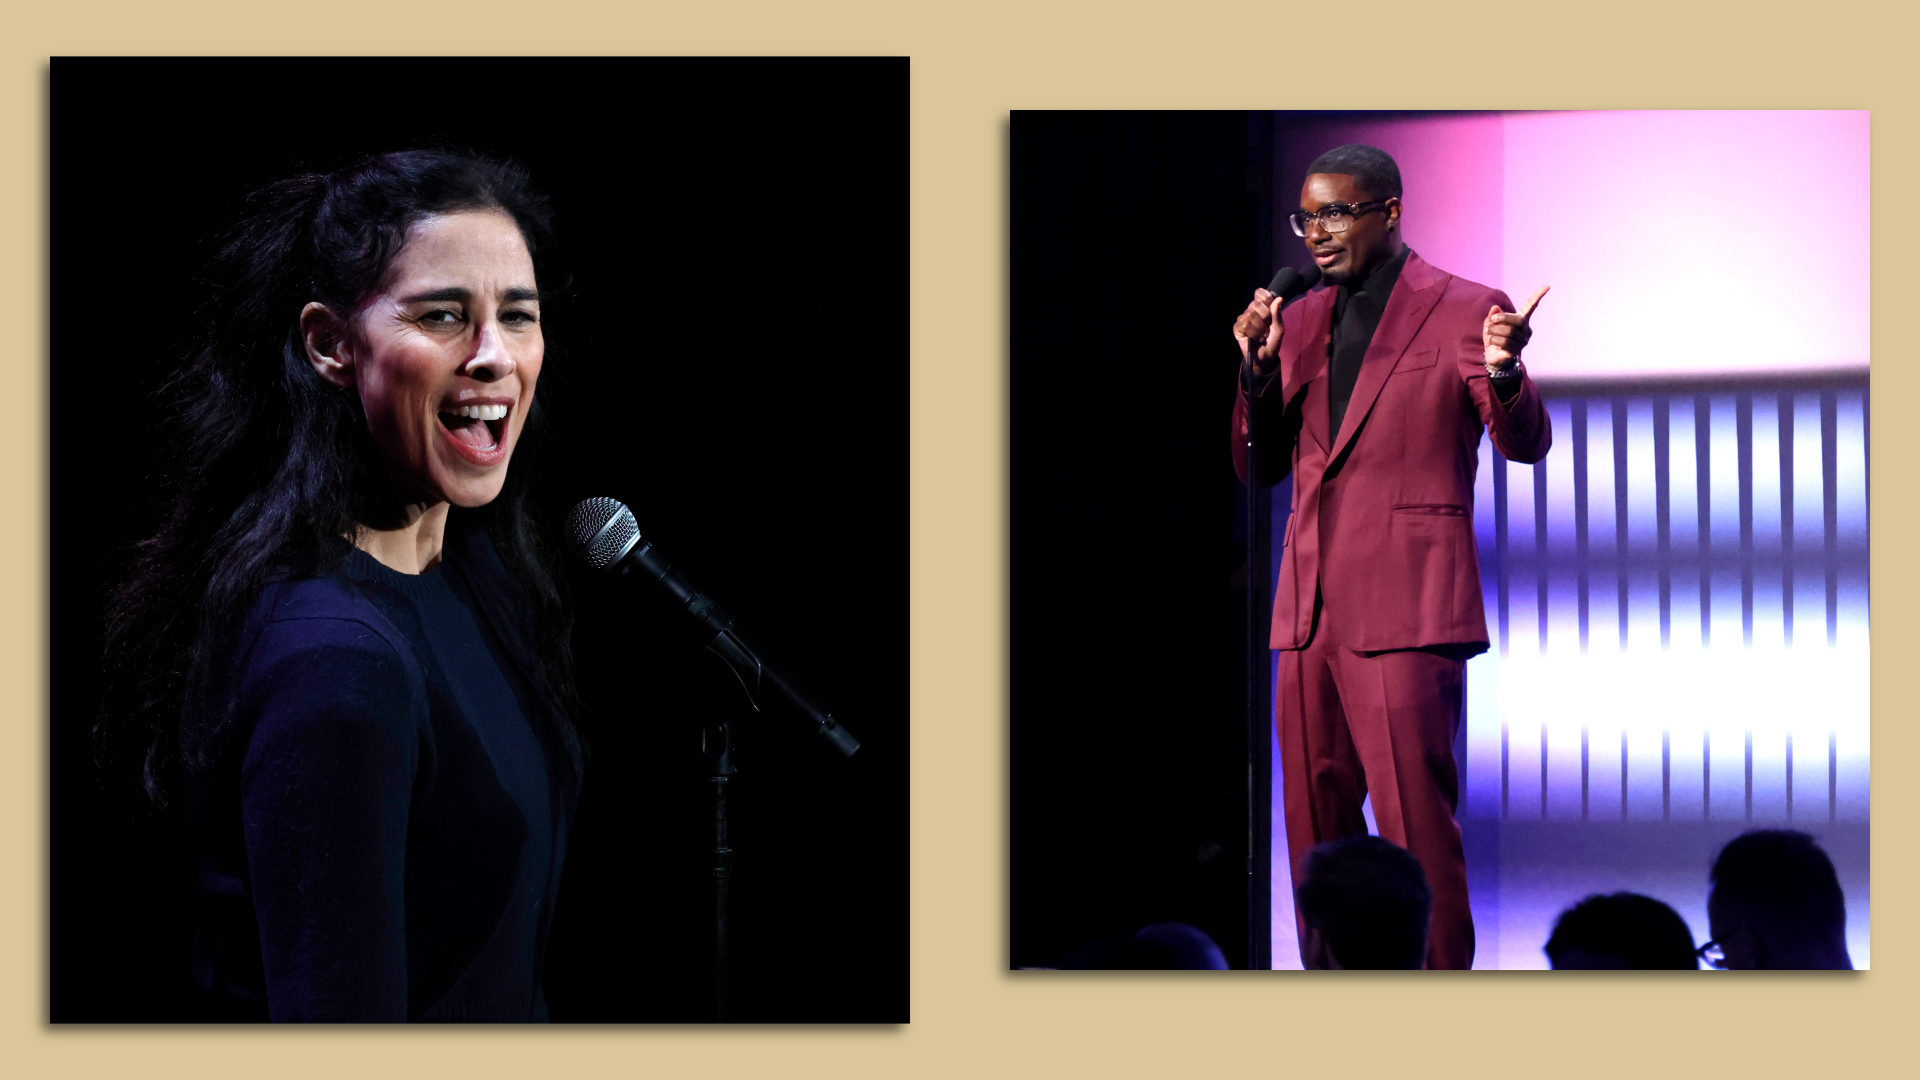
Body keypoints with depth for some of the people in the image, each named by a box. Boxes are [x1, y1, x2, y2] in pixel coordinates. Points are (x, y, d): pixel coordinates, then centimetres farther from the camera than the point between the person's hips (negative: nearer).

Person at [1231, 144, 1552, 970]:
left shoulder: (1464, 310, -1)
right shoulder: (1300, 320, 16)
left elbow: (1525, 444, -8)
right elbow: (1256, 467, 16)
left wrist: (1503, 374, -30)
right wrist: (1258, 370, -2)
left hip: (1405, 610, -6)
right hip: (1310, 608, 6)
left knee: (1414, 820, -10)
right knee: (1314, 825, 9)